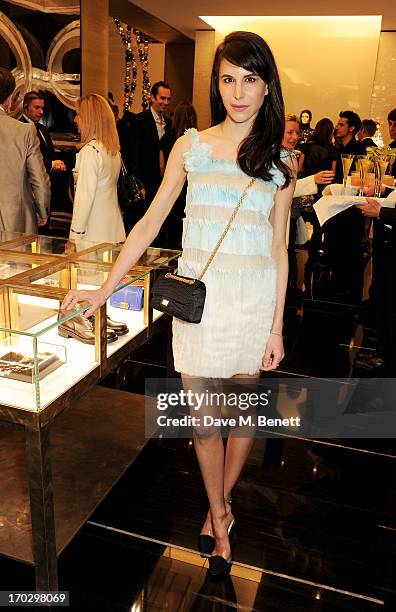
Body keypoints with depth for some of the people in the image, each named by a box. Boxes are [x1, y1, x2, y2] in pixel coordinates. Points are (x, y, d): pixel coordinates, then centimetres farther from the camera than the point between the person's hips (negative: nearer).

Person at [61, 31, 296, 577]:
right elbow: (149, 224, 2)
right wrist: (104, 290, -3)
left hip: (255, 297, 1)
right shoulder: (191, 147, 3)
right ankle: (220, 517, 31)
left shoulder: (281, 162, 5)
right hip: (197, 294, 0)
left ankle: (219, 505, 38)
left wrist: (276, 327, 1)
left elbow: (279, 250, 5)